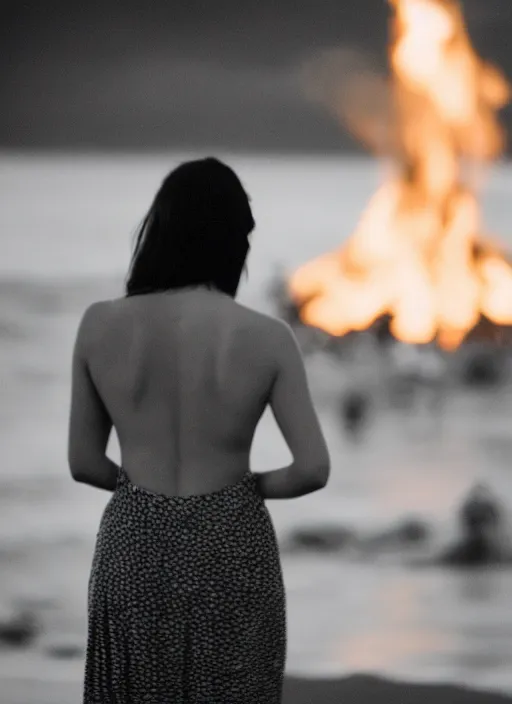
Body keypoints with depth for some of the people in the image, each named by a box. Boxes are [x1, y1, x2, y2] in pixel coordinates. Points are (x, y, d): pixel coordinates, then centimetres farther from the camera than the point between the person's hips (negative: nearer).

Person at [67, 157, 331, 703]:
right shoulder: (265, 337, -14)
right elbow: (313, 469, -13)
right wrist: (251, 485, 6)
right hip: (230, 551, -1)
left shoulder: (101, 325, -9)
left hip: (133, 550, 2)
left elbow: (84, 463, -1)